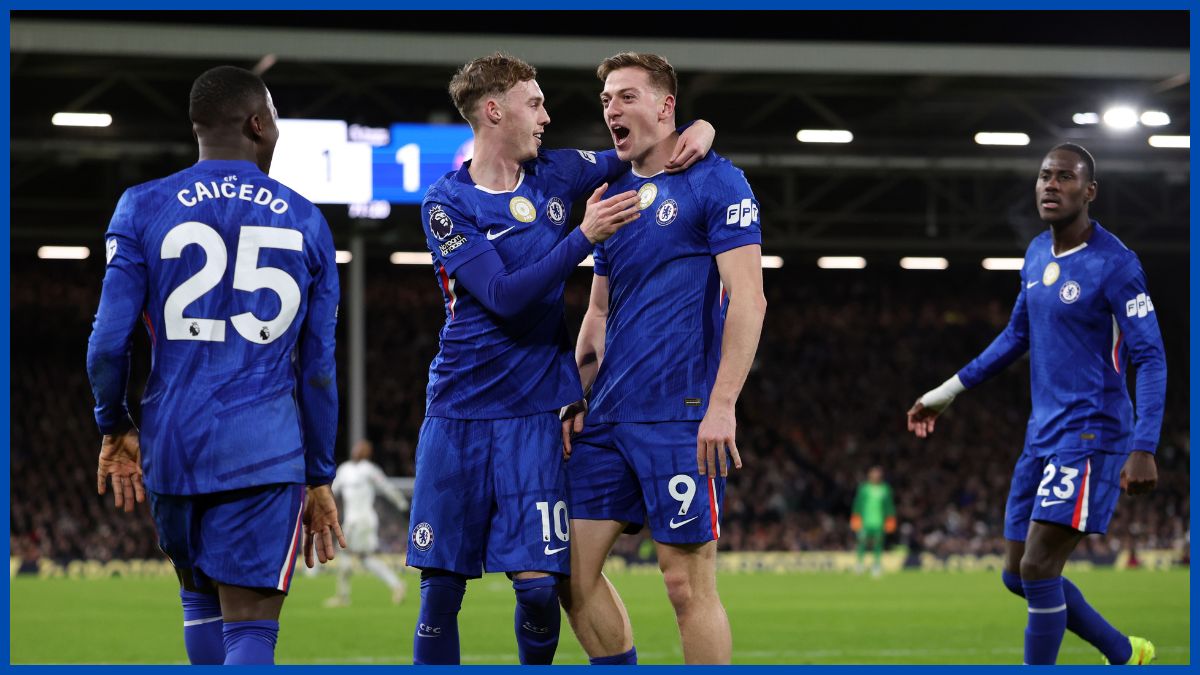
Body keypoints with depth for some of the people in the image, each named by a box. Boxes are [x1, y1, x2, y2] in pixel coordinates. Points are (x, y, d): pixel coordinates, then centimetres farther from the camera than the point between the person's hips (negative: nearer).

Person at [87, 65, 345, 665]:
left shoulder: (143, 209, 1)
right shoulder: (304, 223, 5)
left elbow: (109, 341, -5)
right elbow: (318, 368, 6)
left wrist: (114, 429, 12)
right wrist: (319, 478, 15)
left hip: (174, 442, 1)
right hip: (265, 453, -1)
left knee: (199, 596, 22)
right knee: (249, 627, -4)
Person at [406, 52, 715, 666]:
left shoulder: (555, 174, 6)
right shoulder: (447, 203, -6)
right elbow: (505, 297, -17)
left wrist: (700, 128, -1)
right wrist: (584, 236, -24)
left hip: (535, 413, 2)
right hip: (459, 410, -2)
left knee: (538, 582, -7)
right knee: (442, 585, 0)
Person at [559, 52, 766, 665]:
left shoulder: (715, 182, -5)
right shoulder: (614, 194, 17)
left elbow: (747, 300, -12)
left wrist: (722, 406, -19)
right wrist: (575, 399, 11)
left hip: (680, 419, -7)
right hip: (608, 419, 8)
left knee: (687, 581, -6)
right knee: (573, 570, 4)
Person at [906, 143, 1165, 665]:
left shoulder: (1114, 264, -14)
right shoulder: (1037, 254, 10)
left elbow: (1150, 358, -15)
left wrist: (1144, 450, -24)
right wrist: (947, 392, 24)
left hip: (1089, 435, -8)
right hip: (1043, 435, 8)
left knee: (1038, 569, -16)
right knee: (1019, 576, 11)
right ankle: (1124, 655, 29)